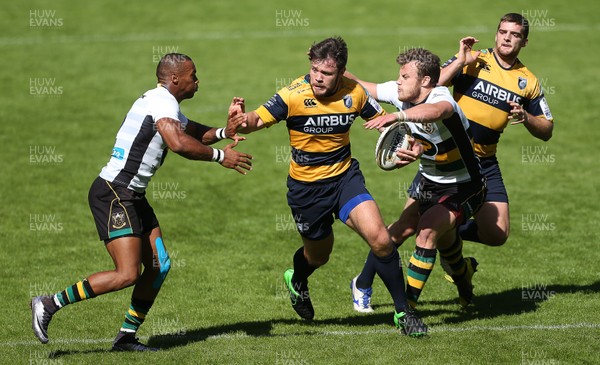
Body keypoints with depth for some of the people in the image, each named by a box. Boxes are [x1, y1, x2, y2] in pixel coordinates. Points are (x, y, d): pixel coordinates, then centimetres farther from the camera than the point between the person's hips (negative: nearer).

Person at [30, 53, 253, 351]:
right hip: (114, 195, -11)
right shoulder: (162, 103, -15)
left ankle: (127, 337, 14)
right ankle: (49, 304, -9)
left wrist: (224, 132, 14)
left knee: (159, 265, 9)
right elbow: (179, 144, -32)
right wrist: (219, 155, -20)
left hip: (132, 197, 11)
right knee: (127, 274, -16)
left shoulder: (163, 102, 18)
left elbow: (194, 132, 33)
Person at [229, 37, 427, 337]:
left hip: (345, 176, 2)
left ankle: (403, 312, -1)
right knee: (319, 255, 16)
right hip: (306, 186, -2)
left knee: (379, 238, -18)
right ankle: (297, 281, 55)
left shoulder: (354, 93, -9)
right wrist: (243, 121, -50)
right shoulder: (294, 95, -20)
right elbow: (258, 120, -26)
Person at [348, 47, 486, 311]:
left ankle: (409, 304, -15)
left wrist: (397, 116, -71)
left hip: (463, 187, -7)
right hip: (428, 179, 8)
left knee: (428, 229, -23)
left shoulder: (441, 97, -32)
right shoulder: (399, 94, -10)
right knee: (403, 228, 10)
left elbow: (436, 111, -58)